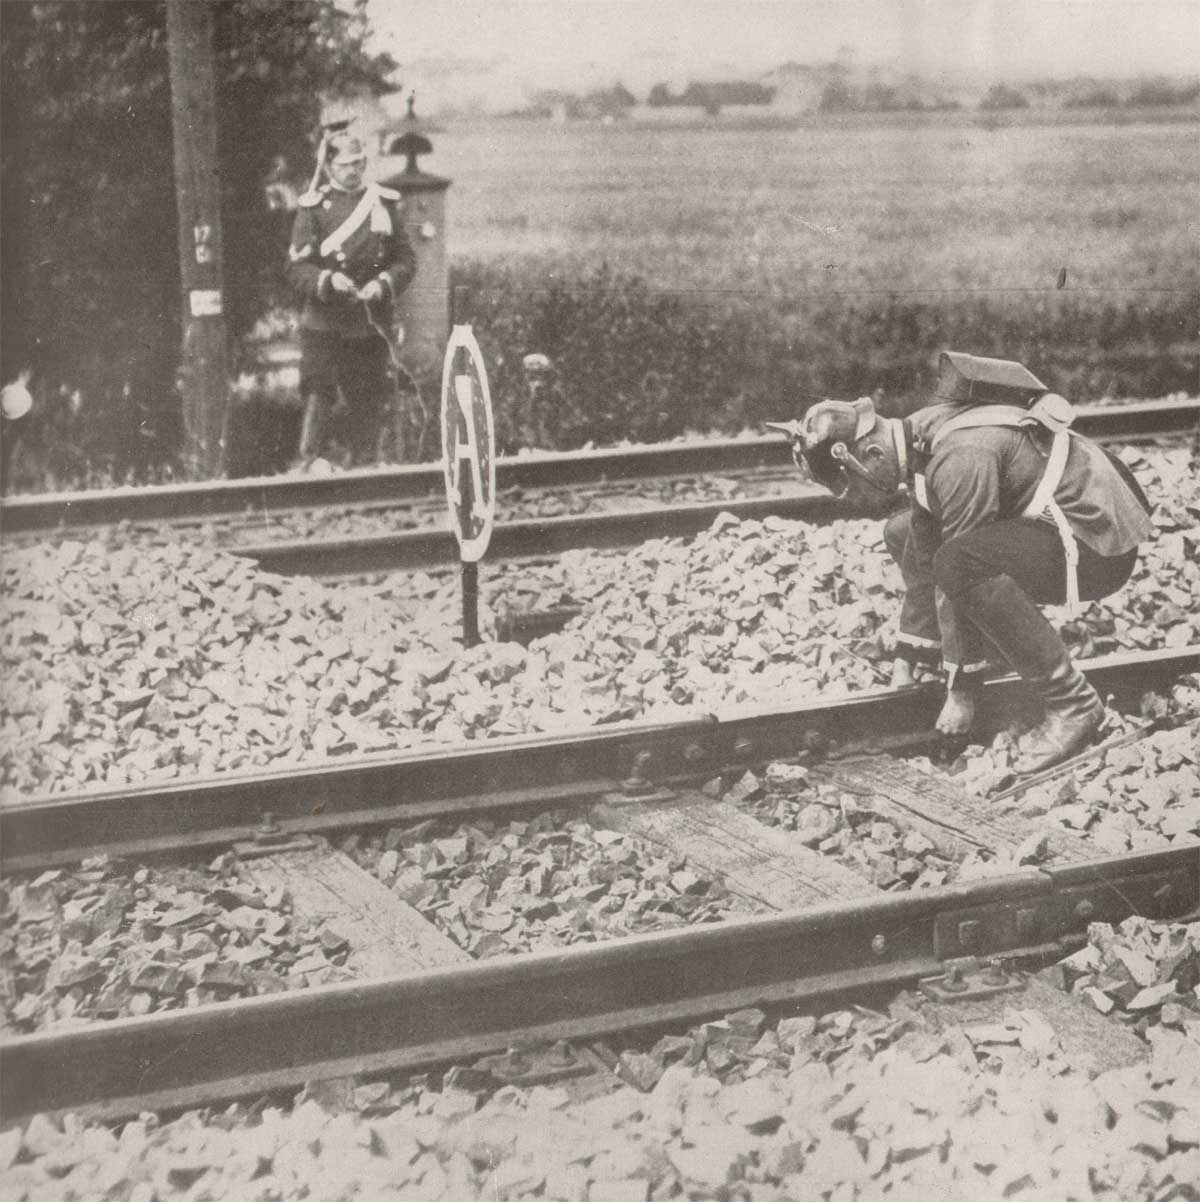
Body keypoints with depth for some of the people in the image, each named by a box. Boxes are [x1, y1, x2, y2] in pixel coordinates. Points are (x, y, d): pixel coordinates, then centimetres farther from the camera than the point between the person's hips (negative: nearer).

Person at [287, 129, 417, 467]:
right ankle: (308, 464, -11)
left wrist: (383, 284, -11)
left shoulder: (384, 202, 9)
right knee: (318, 393, -12)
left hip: (372, 322, 3)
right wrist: (328, 280, -22)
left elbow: (406, 259, 8)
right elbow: (297, 267, -3)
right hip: (324, 322, -3)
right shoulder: (313, 206, 0)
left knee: (367, 401, 8)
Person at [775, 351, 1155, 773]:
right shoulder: (918, 439, 1)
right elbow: (922, 559, 9)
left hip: (1100, 541, -10)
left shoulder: (960, 458, -29)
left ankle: (1073, 707, -24)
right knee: (903, 533, 13)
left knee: (960, 563, -34)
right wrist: (905, 660, 10)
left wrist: (961, 690, -19)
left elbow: (957, 567, -26)